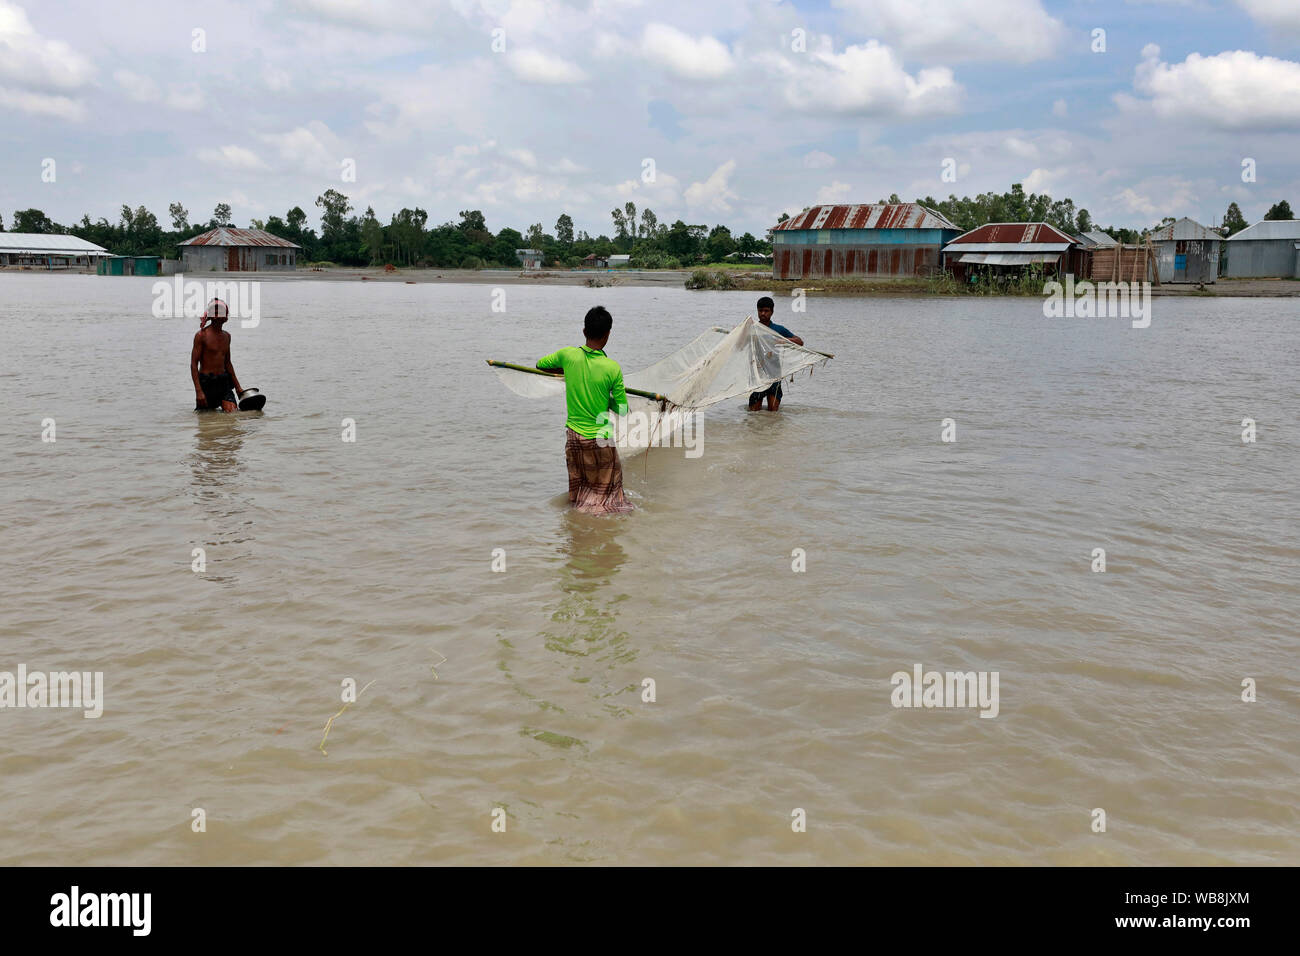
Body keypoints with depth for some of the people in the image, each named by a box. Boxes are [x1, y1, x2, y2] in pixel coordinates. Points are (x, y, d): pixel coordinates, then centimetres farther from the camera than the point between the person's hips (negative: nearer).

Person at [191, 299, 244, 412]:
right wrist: (198, 391, -19)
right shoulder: (201, 335, -8)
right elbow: (194, 364, -10)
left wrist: (237, 387, 21)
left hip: (224, 381, 5)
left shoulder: (226, 336, 12)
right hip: (206, 383, -5)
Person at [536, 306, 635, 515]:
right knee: (607, 481, 12)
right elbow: (622, 410, -9)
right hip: (600, 439, -4)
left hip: (573, 434, 4)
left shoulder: (568, 355, -10)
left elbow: (540, 365, 11)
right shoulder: (613, 369, -18)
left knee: (578, 480, 22)